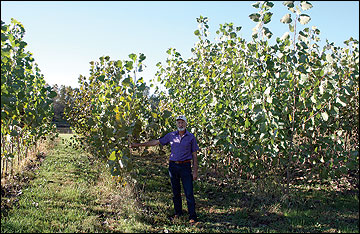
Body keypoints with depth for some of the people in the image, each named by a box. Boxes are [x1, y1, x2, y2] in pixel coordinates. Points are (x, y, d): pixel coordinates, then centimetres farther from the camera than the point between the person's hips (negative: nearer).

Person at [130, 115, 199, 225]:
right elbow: (156, 142, 11)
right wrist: (139, 144, 9)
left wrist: (195, 171, -1)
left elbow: (194, 155, 4)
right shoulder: (171, 135, 7)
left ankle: (192, 217, 0)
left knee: (189, 193, -6)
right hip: (173, 165, 3)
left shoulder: (191, 137, 2)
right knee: (176, 191, 11)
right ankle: (178, 212, 27)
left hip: (185, 166, -3)